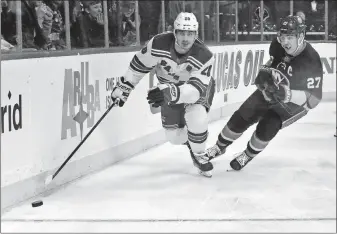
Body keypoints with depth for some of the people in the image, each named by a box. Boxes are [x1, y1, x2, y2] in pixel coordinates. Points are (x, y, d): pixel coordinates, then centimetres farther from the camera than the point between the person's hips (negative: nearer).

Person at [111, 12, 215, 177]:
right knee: (174, 136, 1)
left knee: (196, 117, -30)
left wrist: (170, 93, -57)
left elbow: (196, 88, -42)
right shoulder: (159, 44, -31)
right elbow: (139, 65, -14)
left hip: (199, 87, -3)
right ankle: (192, 143, 38)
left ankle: (199, 155, -3)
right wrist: (123, 87, -9)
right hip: (171, 88, 3)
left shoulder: (204, 56, -35)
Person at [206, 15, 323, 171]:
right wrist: (265, 72, -12)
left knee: (267, 126, -22)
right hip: (270, 91, 5)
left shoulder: (311, 61, -34)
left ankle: (248, 155, 6)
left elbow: (313, 98, -31)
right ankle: (220, 147, 28)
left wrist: (288, 94, -45)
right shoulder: (278, 46, -17)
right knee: (241, 117, 3)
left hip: (294, 103, -5)